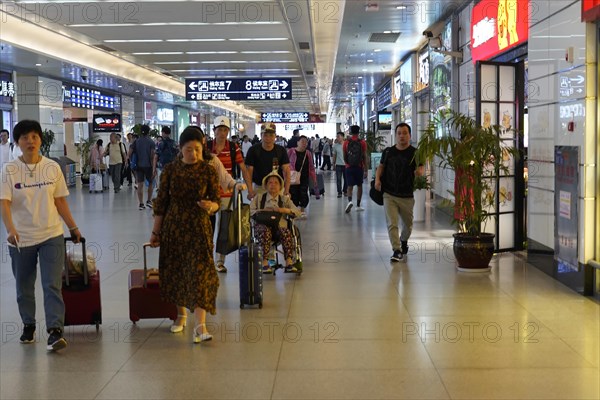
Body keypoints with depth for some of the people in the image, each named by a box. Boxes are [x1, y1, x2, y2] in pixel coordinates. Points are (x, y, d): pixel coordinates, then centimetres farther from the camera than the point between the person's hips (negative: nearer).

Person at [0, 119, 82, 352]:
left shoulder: (52, 168, 1)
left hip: (51, 236, 0)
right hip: (21, 239, 0)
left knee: (53, 285, -8)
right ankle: (28, 326, 33)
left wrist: (73, 228, 9)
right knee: (24, 287, 14)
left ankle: (55, 331, -10)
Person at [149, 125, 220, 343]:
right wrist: (155, 231, 6)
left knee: (200, 272, -11)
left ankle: (200, 325, -15)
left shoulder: (208, 171, -4)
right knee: (175, 271, 10)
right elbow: (161, 202, 4)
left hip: (198, 228, -2)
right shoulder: (170, 169, 0)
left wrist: (210, 206, -26)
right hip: (173, 227, 2)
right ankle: (181, 314, 32)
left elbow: (216, 202, -2)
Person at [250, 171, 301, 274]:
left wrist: (284, 210, -11)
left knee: (286, 232, -34)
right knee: (265, 231, -37)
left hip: (280, 225, 1)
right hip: (262, 224, -1)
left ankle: (289, 262, -36)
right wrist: (262, 211, -9)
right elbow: (249, 211, 7)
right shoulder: (258, 198, 20)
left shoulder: (285, 199, 21)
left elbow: (297, 212, 6)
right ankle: (264, 263, -39)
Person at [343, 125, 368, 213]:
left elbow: (344, 157, 6)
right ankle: (358, 205, 16)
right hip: (359, 167, 0)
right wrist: (365, 170, -1)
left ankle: (350, 201, -25)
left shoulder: (346, 143, 0)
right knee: (359, 186, 13)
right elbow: (364, 157, -6)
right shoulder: (362, 142, -4)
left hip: (349, 167, 0)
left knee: (350, 186, 2)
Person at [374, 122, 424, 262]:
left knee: (408, 224, 18)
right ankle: (397, 251, -7)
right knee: (391, 224, -12)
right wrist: (377, 178, -5)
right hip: (389, 194, 0)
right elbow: (381, 166, 14)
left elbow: (421, 167, -15)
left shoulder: (414, 153, -3)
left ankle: (403, 240, 47)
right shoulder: (388, 152, 4)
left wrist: (420, 170, -40)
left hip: (407, 196, 0)